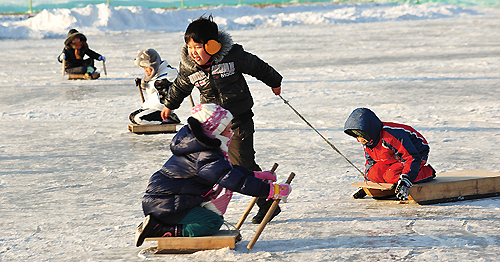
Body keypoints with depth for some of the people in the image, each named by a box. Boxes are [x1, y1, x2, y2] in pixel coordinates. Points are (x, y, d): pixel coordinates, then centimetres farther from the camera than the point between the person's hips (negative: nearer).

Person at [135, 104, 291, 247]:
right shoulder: (207, 158, -21)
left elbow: (229, 170, 24)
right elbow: (235, 181, -24)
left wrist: (256, 175, 19)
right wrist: (272, 190, -20)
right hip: (164, 204, -10)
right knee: (212, 223, -16)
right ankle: (161, 231, -17)